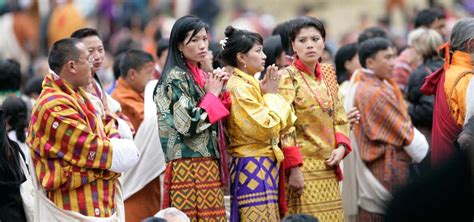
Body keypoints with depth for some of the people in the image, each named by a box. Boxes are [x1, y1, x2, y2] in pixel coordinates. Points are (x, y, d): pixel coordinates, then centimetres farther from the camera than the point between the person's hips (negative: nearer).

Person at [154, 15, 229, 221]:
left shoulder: (199, 75, 16)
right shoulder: (176, 78, -10)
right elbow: (188, 124, -19)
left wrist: (219, 90, 6)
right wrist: (212, 94, -7)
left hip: (207, 164, 8)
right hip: (189, 166, -8)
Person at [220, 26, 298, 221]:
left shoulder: (250, 85, 16)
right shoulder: (239, 88, -13)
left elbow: (285, 124, 19)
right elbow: (266, 127, -21)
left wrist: (272, 94, 7)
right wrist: (271, 96, -8)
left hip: (263, 167, 10)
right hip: (253, 168, -10)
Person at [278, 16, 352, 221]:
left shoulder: (328, 73, 12)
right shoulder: (287, 77, -7)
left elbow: (340, 118, 16)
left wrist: (341, 146, -2)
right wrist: (293, 168, -17)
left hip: (328, 166, 6)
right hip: (303, 168, -6)